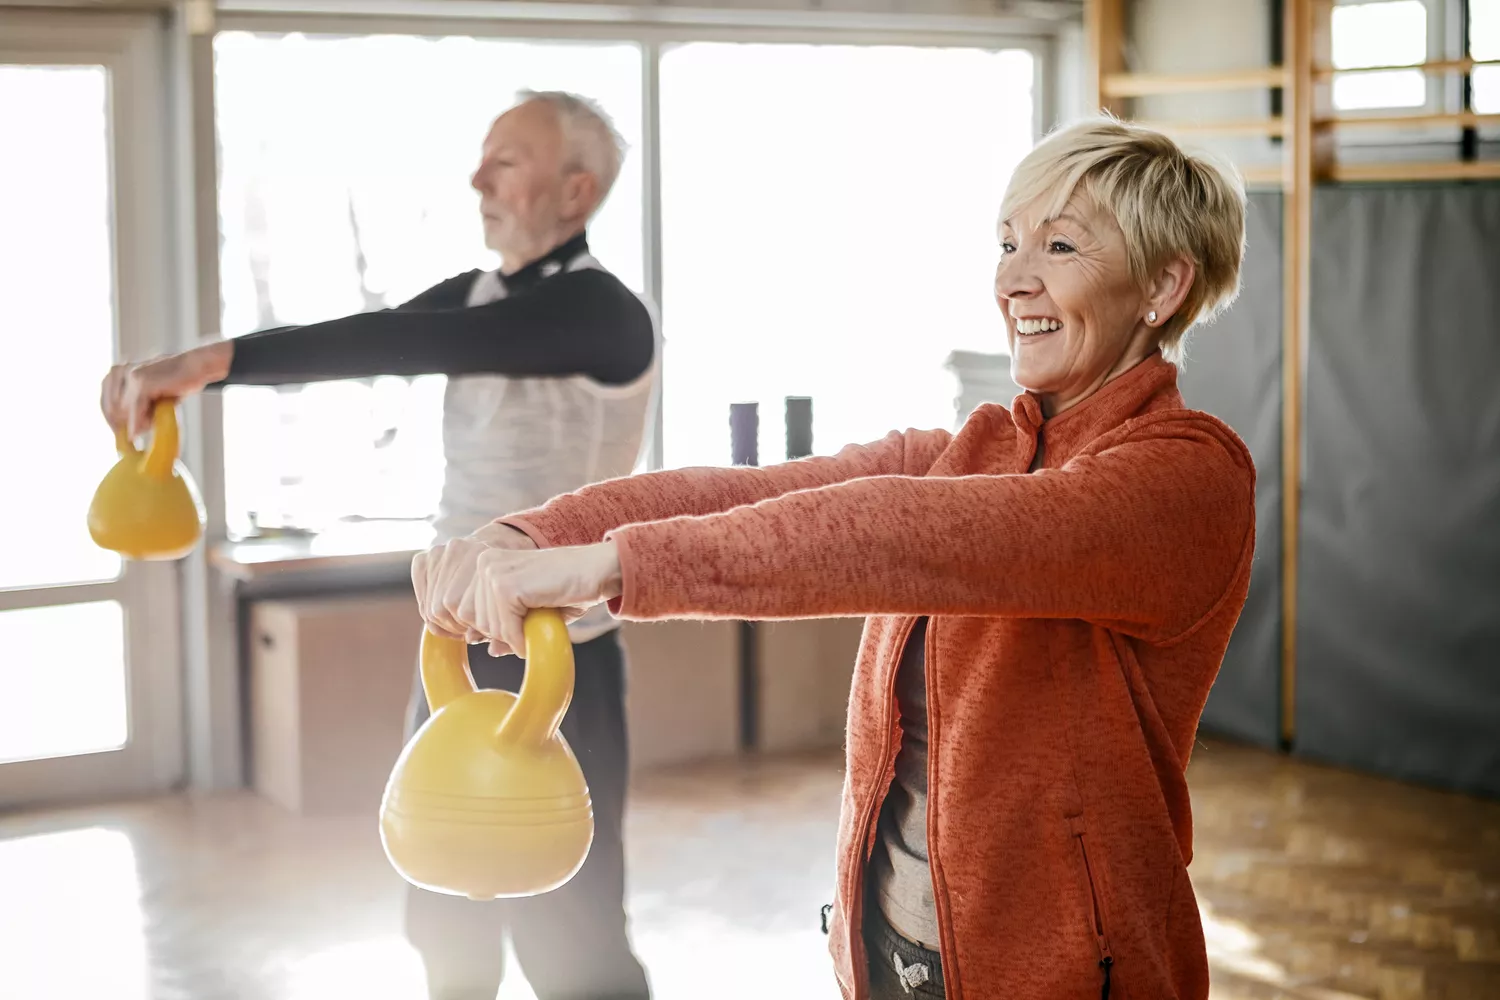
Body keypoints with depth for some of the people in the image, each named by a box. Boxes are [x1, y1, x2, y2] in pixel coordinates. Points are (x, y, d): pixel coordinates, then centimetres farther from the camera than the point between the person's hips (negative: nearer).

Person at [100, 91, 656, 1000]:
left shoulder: (601, 313, -18)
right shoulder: (476, 297, 9)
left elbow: (404, 345, -28)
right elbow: (366, 342, -1)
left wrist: (218, 359, -33)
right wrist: (182, 371, -15)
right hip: (460, 651, 8)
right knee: (448, 924, 18)